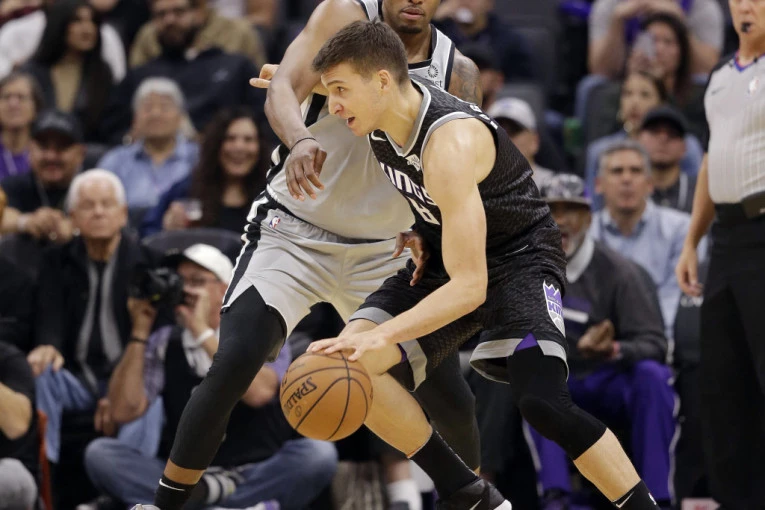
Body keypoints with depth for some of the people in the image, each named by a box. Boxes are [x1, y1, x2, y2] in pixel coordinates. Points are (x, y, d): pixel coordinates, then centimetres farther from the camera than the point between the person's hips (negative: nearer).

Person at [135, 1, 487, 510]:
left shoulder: (459, 73, -4)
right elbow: (284, 89, -26)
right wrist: (299, 139, -49)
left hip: (383, 252, 3)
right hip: (293, 234, -3)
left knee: (452, 401, 1)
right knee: (232, 367, -22)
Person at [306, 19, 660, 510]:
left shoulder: (450, 143, -34)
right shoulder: (385, 102, -11)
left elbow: (469, 287, -38)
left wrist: (381, 337, -45)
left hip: (518, 259, -8)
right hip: (444, 256, 8)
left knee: (542, 403, -29)